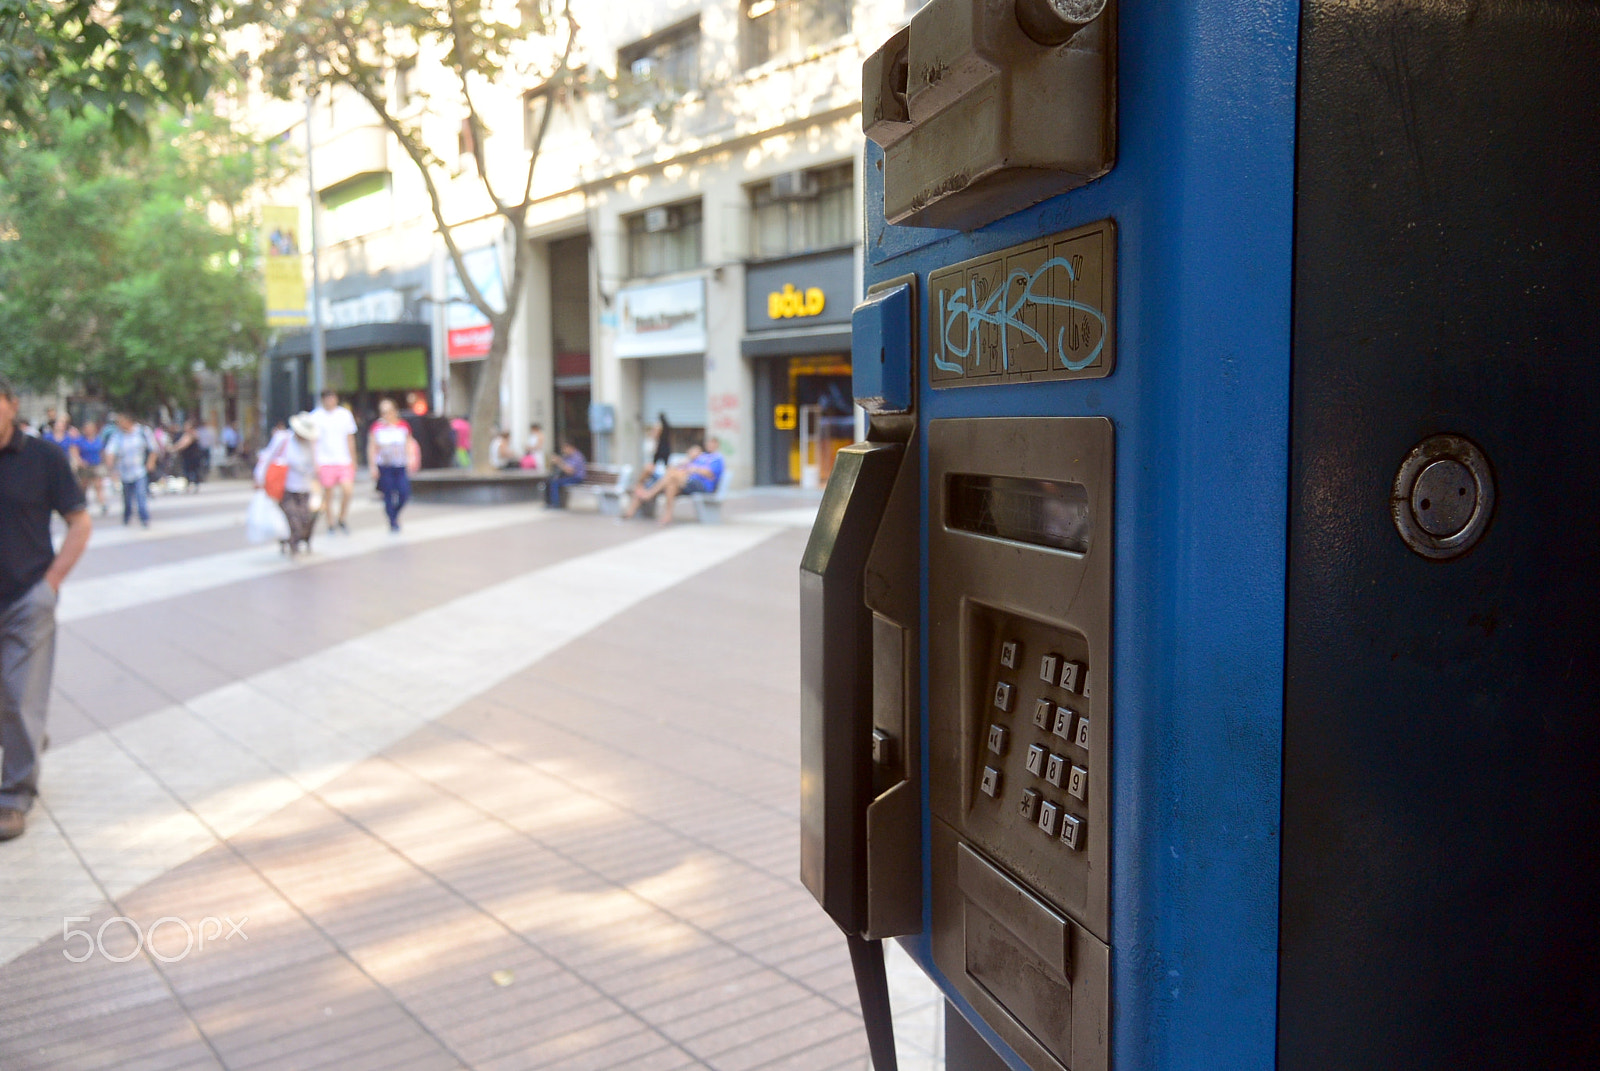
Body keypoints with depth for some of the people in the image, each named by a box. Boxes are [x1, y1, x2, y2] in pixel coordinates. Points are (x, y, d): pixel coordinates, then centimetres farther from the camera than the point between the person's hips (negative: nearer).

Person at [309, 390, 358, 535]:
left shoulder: (345, 414, 8)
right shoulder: (316, 417, 0)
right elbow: (313, 441, -1)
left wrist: (353, 461, 16)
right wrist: (315, 463, -8)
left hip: (344, 461, 2)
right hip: (325, 462, -2)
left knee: (348, 491, -11)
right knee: (328, 494, 2)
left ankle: (341, 520, 11)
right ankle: (330, 524, 17)